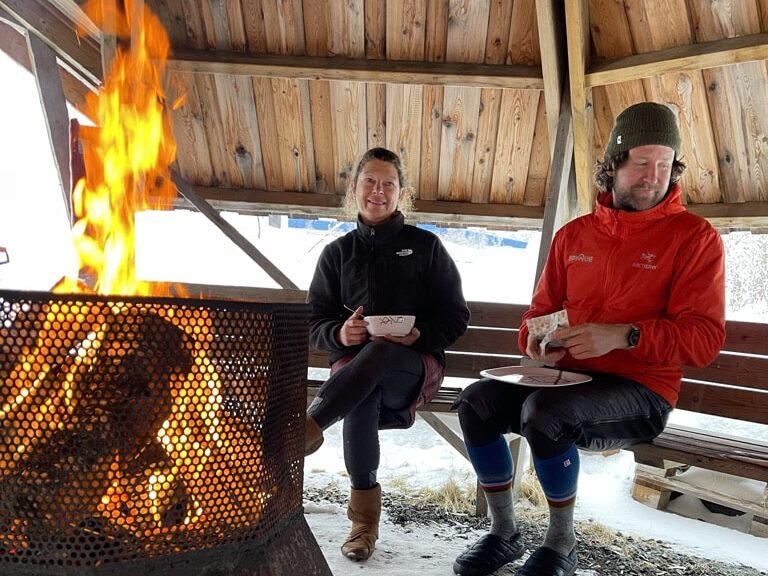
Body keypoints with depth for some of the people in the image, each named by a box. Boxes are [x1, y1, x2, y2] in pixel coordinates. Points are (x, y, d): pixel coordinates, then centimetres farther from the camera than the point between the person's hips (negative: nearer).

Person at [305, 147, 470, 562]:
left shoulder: (425, 246, 9)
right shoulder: (337, 252, 13)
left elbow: (456, 316, 6)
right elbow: (315, 322, 10)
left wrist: (420, 335, -15)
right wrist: (340, 334, -14)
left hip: (417, 364, -1)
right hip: (351, 362, 1)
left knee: (379, 351, -38)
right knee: (362, 394, -36)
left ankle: (308, 427, -48)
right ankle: (364, 517, -28)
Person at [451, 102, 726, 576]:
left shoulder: (694, 237, -2)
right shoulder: (574, 235, 11)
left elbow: (704, 337, -10)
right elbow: (540, 310, 18)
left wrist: (622, 335, -24)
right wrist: (537, 340, -6)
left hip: (640, 391, -5)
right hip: (567, 377, 5)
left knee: (545, 412, -32)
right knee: (477, 401, -16)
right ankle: (505, 534, 2)